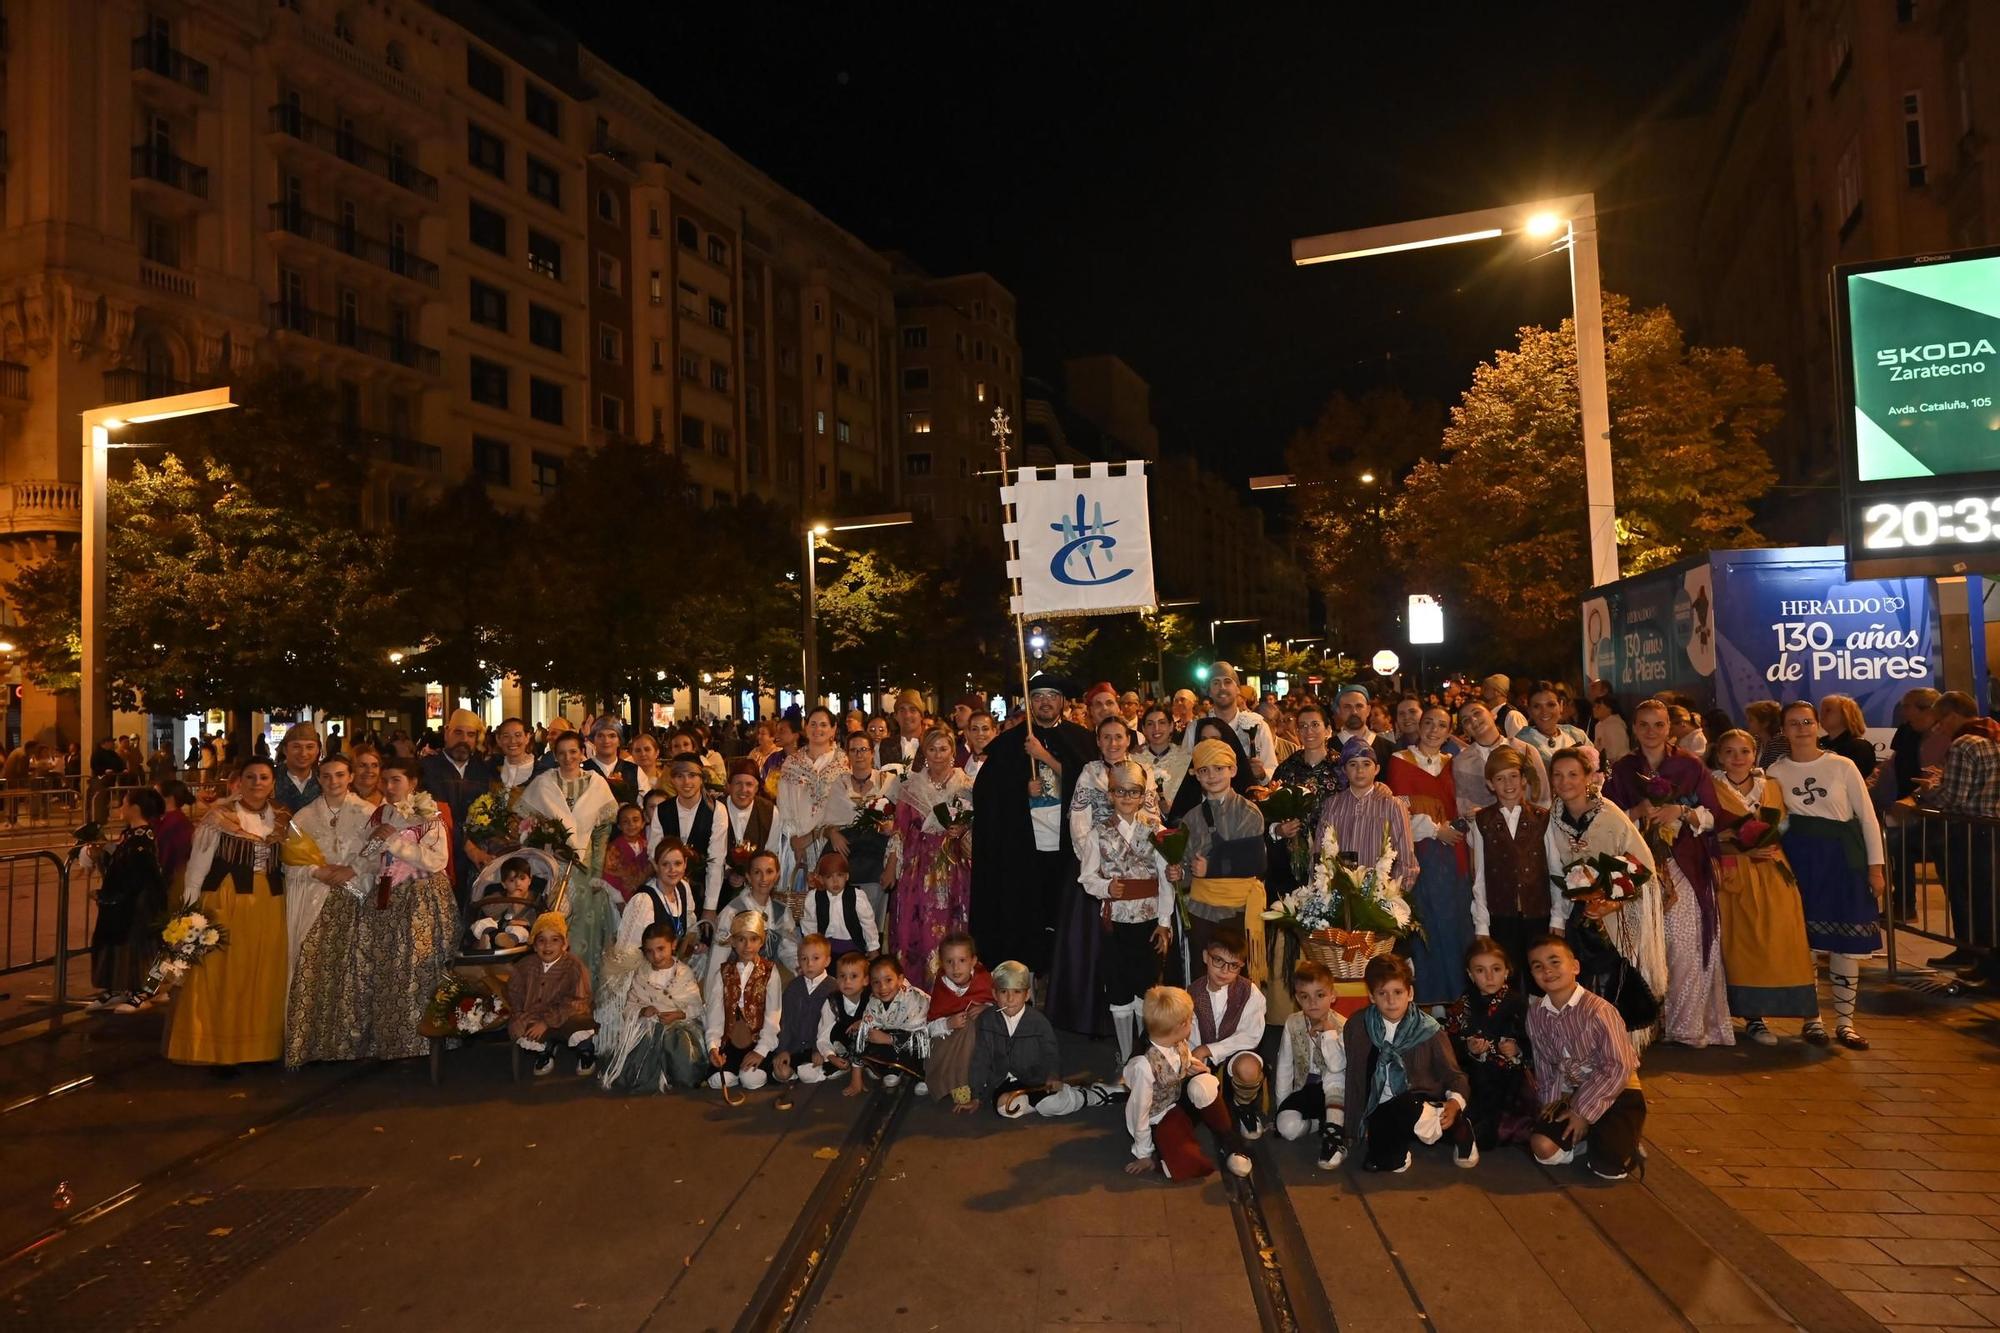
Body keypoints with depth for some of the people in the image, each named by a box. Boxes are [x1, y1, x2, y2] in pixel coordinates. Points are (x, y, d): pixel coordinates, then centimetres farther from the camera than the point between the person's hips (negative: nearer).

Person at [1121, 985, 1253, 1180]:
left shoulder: (1179, 1045, -10)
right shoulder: (1143, 1065, -30)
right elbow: (1139, 1112, -19)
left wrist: (1198, 1069, -10)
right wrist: (1144, 1154, -8)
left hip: (1183, 1103, 7)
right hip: (1161, 1120, -6)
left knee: (1204, 1084, -26)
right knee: (1190, 1164, -32)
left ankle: (1229, 1142, -8)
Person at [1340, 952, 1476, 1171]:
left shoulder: (1429, 1030, -3)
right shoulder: (1357, 1027, 0)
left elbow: (1454, 1075, 2)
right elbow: (1353, 1074, 8)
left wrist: (1455, 1102, -18)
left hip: (1422, 1102, -1)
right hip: (1381, 1111, 1)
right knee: (1375, 1162, -27)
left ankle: (1456, 1127, -8)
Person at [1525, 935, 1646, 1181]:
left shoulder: (1598, 1010, -22)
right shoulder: (1535, 1013, -3)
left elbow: (1619, 1067, -19)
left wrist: (1584, 1112, -17)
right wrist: (1552, 1099, -6)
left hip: (1618, 1093, -5)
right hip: (1571, 1094, 5)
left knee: (1608, 1167, -23)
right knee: (1542, 1147, -17)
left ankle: (1627, 1141, 11)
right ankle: (1590, 1138, 10)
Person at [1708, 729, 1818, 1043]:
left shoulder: (1771, 788, 13)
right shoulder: (1712, 790, 2)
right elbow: (1709, 837, -2)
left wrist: (1770, 847, -4)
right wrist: (1745, 850, -14)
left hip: (1772, 874, 3)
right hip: (1734, 875, -3)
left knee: (1776, 940, -4)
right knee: (1741, 943, -5)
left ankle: (1757, 1016, 5)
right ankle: (1752, 1017, 3)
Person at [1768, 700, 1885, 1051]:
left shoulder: (1842, 766, -1)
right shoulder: (1776, 771, 3)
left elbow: (1867, 815, 1)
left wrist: (1875, 865, -1)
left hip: (1842, 857, -1)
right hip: (1798, 858, 1)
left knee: (1847, 942, 1)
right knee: (1804, 940, 2)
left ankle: (1844, 1021, 12)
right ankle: (1812, 1018, 15)